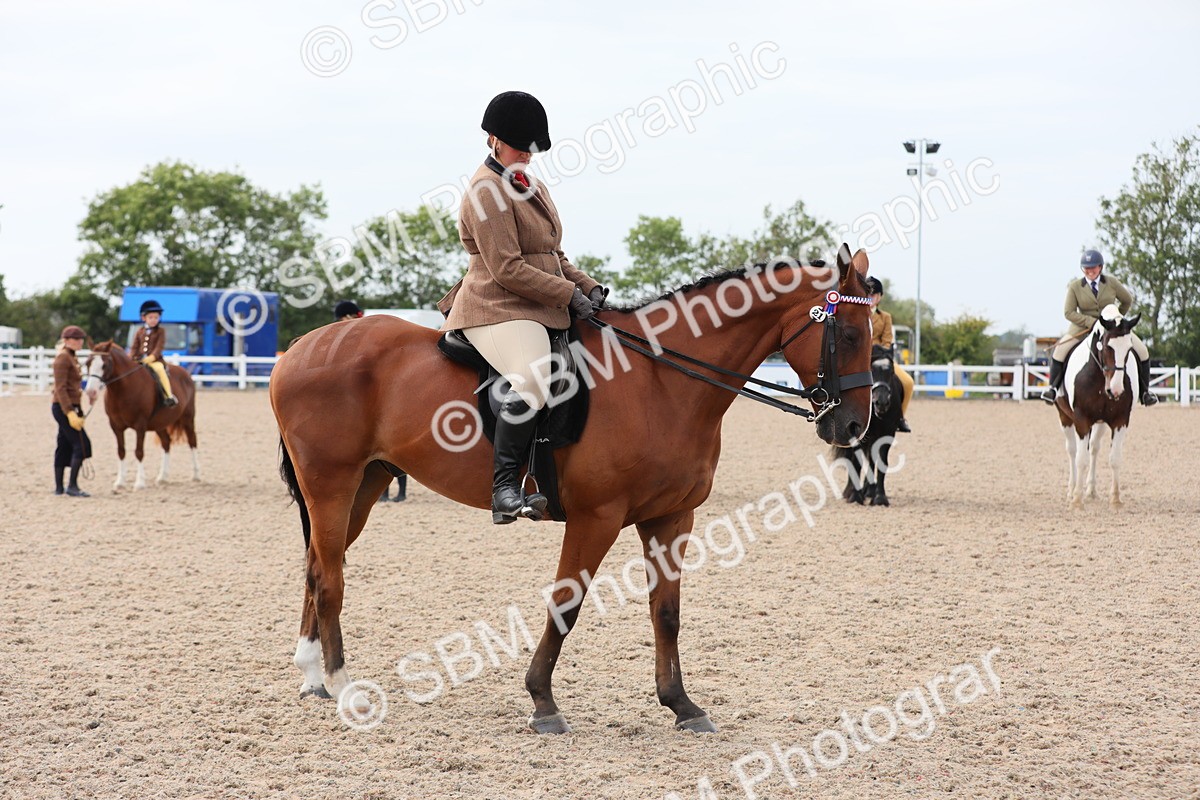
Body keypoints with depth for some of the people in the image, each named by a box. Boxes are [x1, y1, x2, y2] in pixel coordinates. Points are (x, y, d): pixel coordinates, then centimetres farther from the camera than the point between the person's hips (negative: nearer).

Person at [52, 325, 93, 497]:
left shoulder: (71, 357, 16)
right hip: (64, 407, -10)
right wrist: (70, 413, -26)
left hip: (69, 407, 10)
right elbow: (60, 388, -20)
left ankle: (59, 487, 13)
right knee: (81, 444, -11)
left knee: (64, 446, 10)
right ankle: (72, 486, -11)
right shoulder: (63, 358, -14)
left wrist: (77, 411, 23)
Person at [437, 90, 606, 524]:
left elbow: (553, 257, 26)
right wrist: (569, 294, -14)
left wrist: (587, 285, 8)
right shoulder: (488, 191, -10)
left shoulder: (531, 187, 20)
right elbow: (507, 270, -16)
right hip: (499, 310, -11)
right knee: (532, 379, -35)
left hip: (539, 310, 11)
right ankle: (504, 488, -34)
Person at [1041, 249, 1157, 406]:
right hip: (1083, 327, -1)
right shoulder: (1075, 287, -6)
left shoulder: (1112, 283, -2)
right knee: (1060, 350, -24)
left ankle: (1145, 391, 6)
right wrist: (1092, 322, -21)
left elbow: (1127, 300, 14)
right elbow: (1069, 313, -11)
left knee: (1142, 352, -11)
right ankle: (1053, 387, -6)